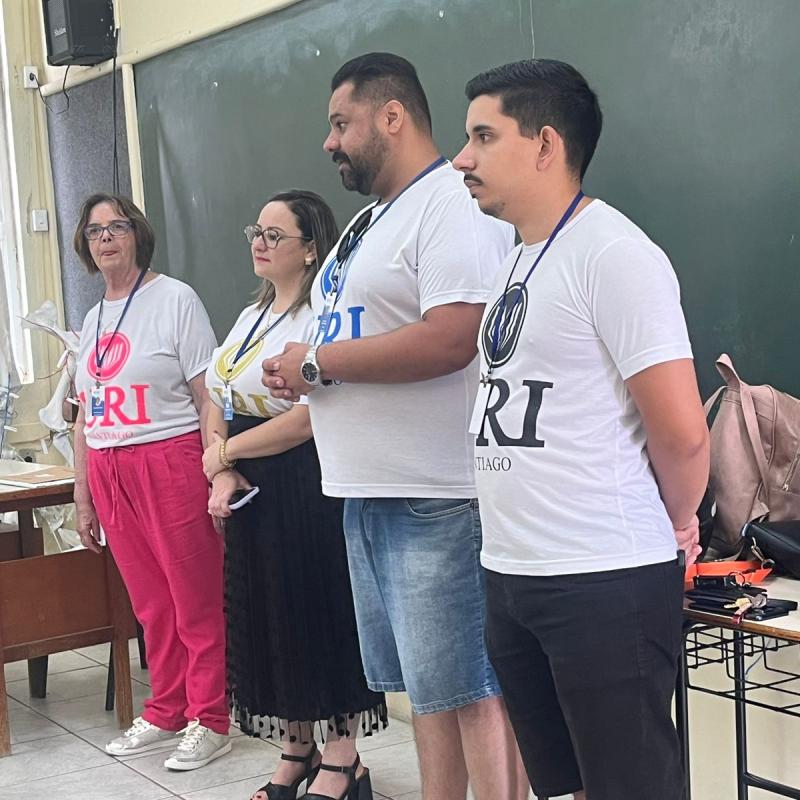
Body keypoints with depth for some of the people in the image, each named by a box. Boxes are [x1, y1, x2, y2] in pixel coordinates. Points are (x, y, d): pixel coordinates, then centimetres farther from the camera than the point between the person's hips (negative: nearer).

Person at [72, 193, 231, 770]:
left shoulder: (175, 299, -4)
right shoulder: (93, 321, 16)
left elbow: (209, 399, -9)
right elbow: (86, 418, 19)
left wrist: (217, 478, -16)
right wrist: (83, 500, 18)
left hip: (170, 462, -6)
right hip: (109, 473, 6)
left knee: (197, 601, 0)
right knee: (150, 603, 12)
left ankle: (209, 722, 10)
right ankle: (166, 713, 24)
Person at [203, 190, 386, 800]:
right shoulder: (252, 316, 15)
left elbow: (311, 416, -22)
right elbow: (218, 405, 13)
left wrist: (228, 449, -11)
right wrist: (223, 473, -5)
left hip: (308, 490, -8)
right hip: (252, 495, 8)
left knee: (321, 614, -1)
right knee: (269, 619, 13)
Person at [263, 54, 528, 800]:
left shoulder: (452, 203, -12)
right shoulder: (369, 220, 20)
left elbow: (450, 340, -25)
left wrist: (317, 360, -15)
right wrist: (295, 374, 4)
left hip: (438, 498, -10)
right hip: (371, 489, 10)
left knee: (472, 686, -3)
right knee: (430, 683, 16)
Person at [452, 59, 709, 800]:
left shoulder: (613, 254, -15)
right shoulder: (514, 262, 12)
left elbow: (681, 432, -19)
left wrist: (674, 522, -2)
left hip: (606, 581, -8)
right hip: (510, 575, 9)